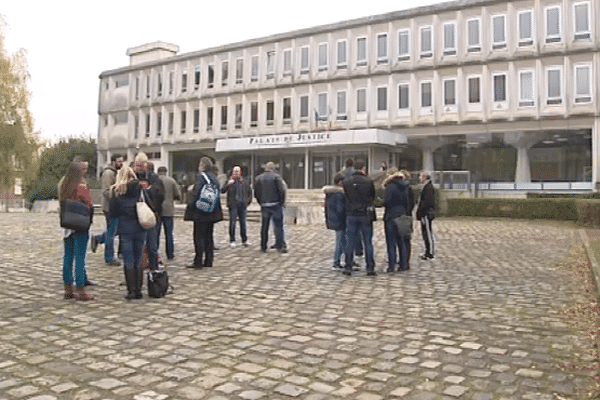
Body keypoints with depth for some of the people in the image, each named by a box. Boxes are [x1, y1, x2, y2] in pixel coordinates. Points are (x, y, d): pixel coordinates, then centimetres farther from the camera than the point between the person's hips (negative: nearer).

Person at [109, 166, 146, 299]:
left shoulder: (117, 191, -2)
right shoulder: (140, 189, -1)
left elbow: (112, 212, 2)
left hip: (125, 230, -2)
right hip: (140, 229, 2)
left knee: (128, 262, 4)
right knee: (138, 261, 10)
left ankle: (131, 291, 3)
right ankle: (138, 290, 13)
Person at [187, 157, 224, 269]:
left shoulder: (201, 176, -12)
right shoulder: (214, 178, 12)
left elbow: (196, 193, -17)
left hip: (201, 212, -8)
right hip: (212, 212, 8)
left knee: (199, 237, -2)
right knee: (209, 237, 13)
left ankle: (198, 262, 0)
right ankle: (208, 261, 16)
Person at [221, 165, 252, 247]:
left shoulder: (244, 182, 11)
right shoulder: (229, 181, 2)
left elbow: (250, 192, 23)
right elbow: (222, 191, -9)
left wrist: (248, 201, 15)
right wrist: (228, 184, -23)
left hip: (242, 205, 3)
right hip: (233, 205, -3)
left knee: (243, 223, 5)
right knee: (232, 223, -6)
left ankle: (244, 240, 12)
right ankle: (232, 240, 1)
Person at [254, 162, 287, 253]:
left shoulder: (258, 178, 7)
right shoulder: (276, 176, -4)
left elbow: (256, 193, 8)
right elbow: (282, 190, -10)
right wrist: (282, 202, 1)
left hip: (264, 206, 3)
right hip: (276, 205, -3)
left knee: (264, 227, 10)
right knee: (278, 226, 0)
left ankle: (263, 247, 15)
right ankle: (281, 246, -2)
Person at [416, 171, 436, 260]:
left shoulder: (428, 187, -15)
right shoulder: (426, 187, 17)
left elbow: (426, 202, -21)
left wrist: (421, 213, -17)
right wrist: (419, 213, 17)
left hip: (427, 214, -10)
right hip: (425, 215, 10)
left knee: (428, 234, -4)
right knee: (425, 234, 14)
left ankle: (430, 254, 2)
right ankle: (428, 252, 21)